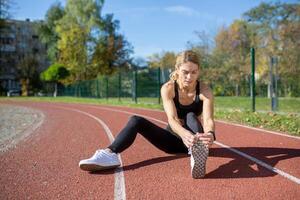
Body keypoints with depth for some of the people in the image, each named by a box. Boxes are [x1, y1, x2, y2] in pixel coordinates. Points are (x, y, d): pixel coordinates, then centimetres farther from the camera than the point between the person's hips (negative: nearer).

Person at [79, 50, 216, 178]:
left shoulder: (204, 90, -16)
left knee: (191, 116, -32)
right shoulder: (168, 88, -16)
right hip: (174, 137, 1)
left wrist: (210, 134, -57)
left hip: (193, 136, -1)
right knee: (136, 121, -21)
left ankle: (197, 150, -61)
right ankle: (110, 154, -44)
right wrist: (184, 134, -55)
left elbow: (208, 119, -32)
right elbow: (172, 119, -31)